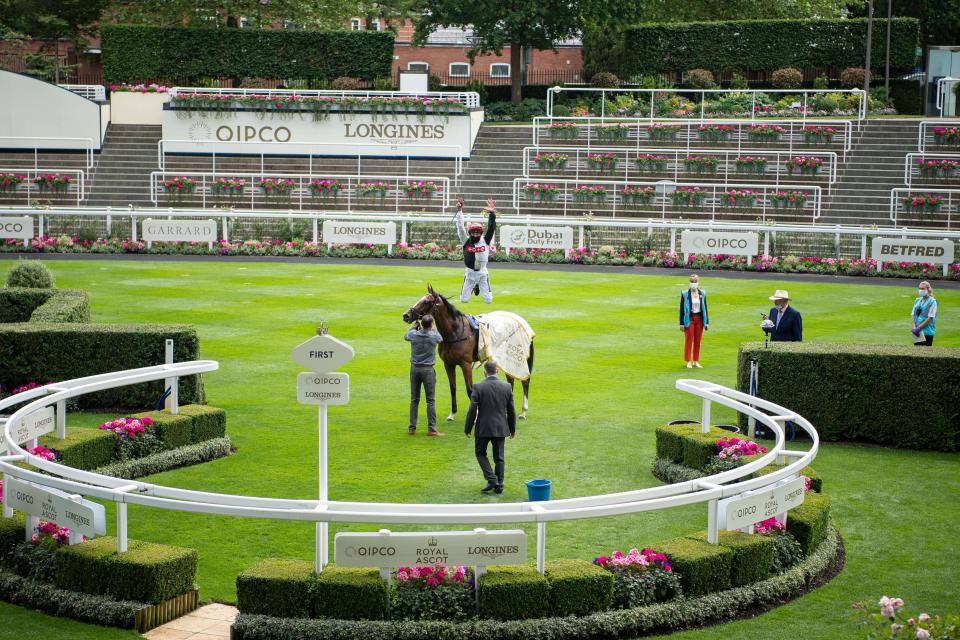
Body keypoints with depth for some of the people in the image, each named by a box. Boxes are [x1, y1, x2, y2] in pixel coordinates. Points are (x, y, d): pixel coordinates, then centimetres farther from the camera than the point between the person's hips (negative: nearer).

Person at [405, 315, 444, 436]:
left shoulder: (413, 334, -4)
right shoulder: (434, 336, -10)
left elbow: (406, 336, 20)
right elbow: (440, 339, 15)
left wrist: (413, 327, 34)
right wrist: (432, 329, 28)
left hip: (415, 368, 3)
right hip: (428, 369, -3)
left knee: (414, 400, 10)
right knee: (430, 400, 2)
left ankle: (412, 428, 14)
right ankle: (431, 429, 0)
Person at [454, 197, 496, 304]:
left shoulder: (485, 241, -2)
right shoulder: (466, 241, -4)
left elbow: (491, 228, -10)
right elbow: (460, 227, -11)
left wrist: (492, 214, -22)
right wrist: (459, 211, -20)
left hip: (482, 273, 1)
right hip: (470, 273, -1)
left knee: (488, 300, 3)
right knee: (464, 300, 4)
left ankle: (478, 287, 40)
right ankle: (473, 287, 41)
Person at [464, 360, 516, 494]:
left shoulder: (478, 387, -13)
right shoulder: (507, 387, -2)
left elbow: (472, 410, -11)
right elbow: (511, 411, 4)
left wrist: (467, 428, 1)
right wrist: (512, 428, 17)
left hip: (483, 428, -3)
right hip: (500, 428, 3)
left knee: (480, 453, 15)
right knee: (499, 457, 13)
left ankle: (492, 479, -1)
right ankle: (499, 485, 15)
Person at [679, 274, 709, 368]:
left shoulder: (702, 293, 4)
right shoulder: (685, 293, -5)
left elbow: (705, 308, 9)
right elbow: (681, 308, -3)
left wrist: (707, 322, 7)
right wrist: (681, 323, -6)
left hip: (699, 318, 3)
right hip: (689, 319, -3)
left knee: (698, 341, 6)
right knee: (689, 340, -1)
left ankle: (696, 361, 14)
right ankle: (688, 361, 7)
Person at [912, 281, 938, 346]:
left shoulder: (932, 302, -7)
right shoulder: (917, 301, 12)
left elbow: (930, 318, -13)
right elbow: (913, 315, 11)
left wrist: (918, 328, -16)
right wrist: (914, 327, -5)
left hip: (927, 332, -6)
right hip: (917, 333, 6)